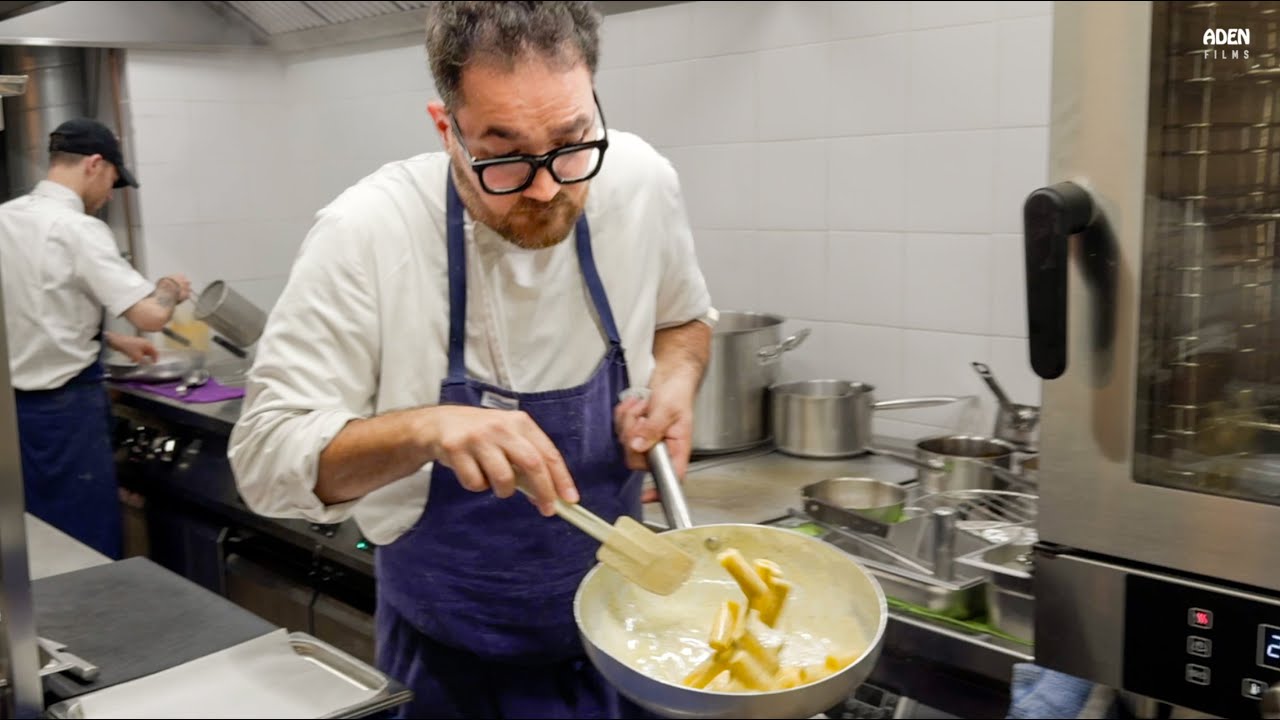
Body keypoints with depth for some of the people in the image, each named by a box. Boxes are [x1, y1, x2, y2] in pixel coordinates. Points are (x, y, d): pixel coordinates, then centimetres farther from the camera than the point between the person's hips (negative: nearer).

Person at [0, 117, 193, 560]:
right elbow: (151, 315, -22)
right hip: (64, 405, -8)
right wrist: (170, 289, -2)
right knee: (88, 549, 3)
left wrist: (113, 341, 21)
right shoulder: (78, 229, -17)